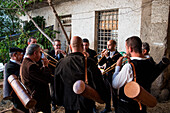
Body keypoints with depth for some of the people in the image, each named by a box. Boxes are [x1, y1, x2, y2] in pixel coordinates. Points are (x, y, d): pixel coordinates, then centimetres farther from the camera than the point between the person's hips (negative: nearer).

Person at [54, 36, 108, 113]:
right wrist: (103, 98, 0)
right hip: (86, 102, -2)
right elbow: (98, 83, -17)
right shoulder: (89, 62, -22)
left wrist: (59, 101, 13)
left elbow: (57, 86, -1)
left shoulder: (60, 63, -11)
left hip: (68, 102, 3)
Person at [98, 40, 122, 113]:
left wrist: (107, 57, -24)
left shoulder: (118, 55, -9)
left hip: (113, 77, -6)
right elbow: (100, 64, 5)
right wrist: (103, 56, -11)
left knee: (114, 94, 3)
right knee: (107, 93, 16)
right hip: (106, 76, 6)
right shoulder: (107, 53, 8)